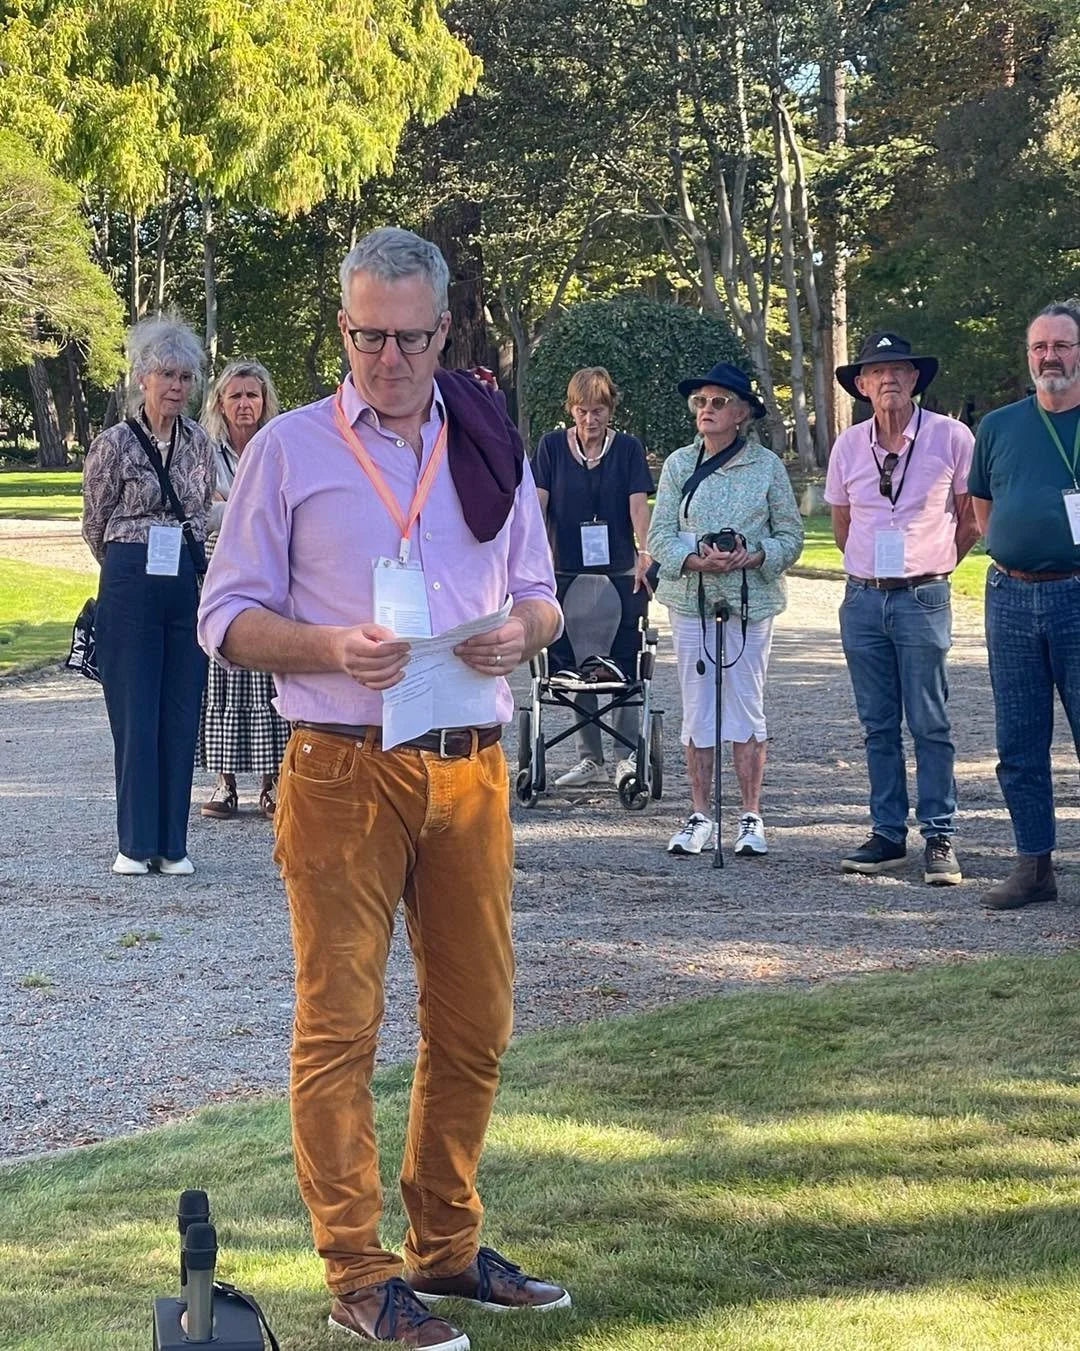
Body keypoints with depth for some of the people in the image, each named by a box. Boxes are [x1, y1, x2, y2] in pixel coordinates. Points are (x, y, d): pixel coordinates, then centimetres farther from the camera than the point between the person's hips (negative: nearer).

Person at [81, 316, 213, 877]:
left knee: (182, 714, 5)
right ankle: (136, 844, 8)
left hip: (188, 583, 4)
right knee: (135, 714, -1)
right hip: (130, 584, -4)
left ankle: (172, 843, 12)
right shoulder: (114, 444, -5)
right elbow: (95, 526, 4)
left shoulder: (199, 442, 8)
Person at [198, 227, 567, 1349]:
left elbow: (540, 597, 17)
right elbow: (226, 618, 0)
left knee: (473, 1023, 9)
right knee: (338, 1024, -2)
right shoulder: (289, 448, 2)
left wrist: (521, 631, -7)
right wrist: (330, 648, -19)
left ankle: (448, 1247, 24)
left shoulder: (491, 447, 12)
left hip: (470, 770, 4)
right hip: (342, 773, -4)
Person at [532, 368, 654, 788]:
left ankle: (626, 755, 9)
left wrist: (645, 553, -21)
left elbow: (638, 504, -6)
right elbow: (537, 502, -1)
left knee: (622, 664, -1)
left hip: (620, 574, -1)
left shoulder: (628, 449, 3)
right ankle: (590, 758, 13)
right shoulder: (552, 446, 5)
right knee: (574, 666, 5)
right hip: (567, 574, 1)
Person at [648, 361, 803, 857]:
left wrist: (751, 559, -15)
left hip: (750, 601, -2)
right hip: (690, 599, 2)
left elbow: (790, 535, 3)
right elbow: (660, 535, 2)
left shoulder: (767, 466, 2)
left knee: (746, 709, 1)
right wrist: (699, 561, -16)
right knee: (697, 711, 5)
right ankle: (700, 817, 13)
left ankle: (751, 818, 8)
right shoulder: (678, 464, 6)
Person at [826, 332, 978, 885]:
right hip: (862, 599, 4)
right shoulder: (848, 446, 5)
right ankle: (888, 834, 16)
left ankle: (939, 839, 2)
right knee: (878, 725, 8)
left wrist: (932, 567, 10)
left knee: (930, 724, -3)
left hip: (923, 598, -4)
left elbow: (972, 518, 6)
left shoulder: (951, 438, -4)